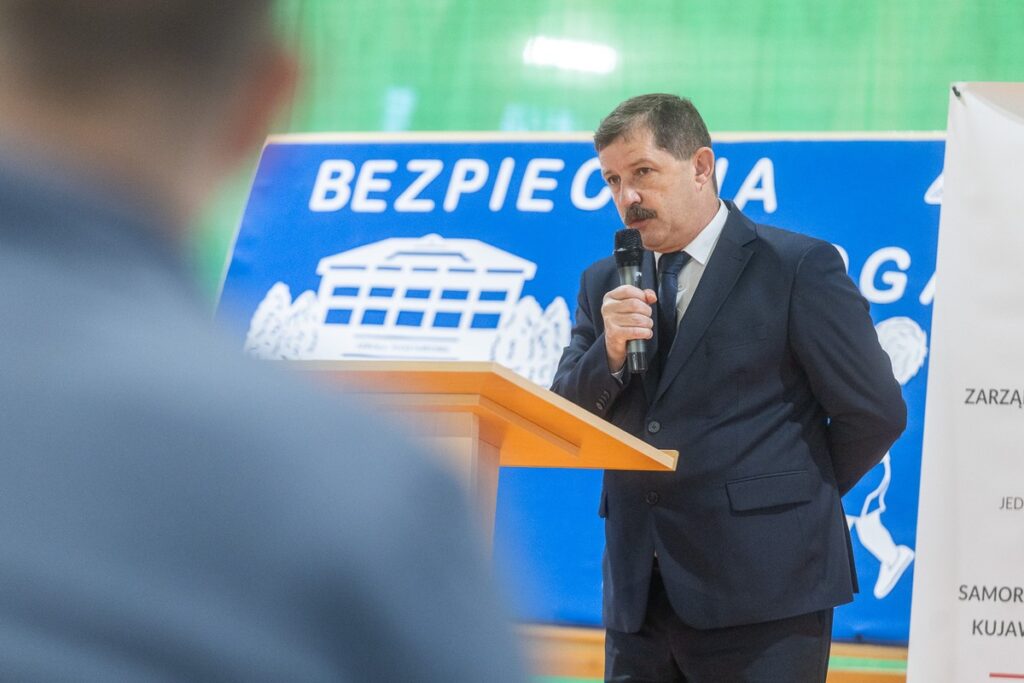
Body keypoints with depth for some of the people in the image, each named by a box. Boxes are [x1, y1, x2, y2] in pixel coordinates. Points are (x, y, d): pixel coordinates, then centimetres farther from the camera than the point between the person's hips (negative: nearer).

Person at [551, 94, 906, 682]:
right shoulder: (604, 285, 13)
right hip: (640, 592, 5)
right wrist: (608, 353, -8)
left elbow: (874, 413, -3)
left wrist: (796, 496, 6)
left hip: (763, 593, -5)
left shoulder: (800, 267, -4)